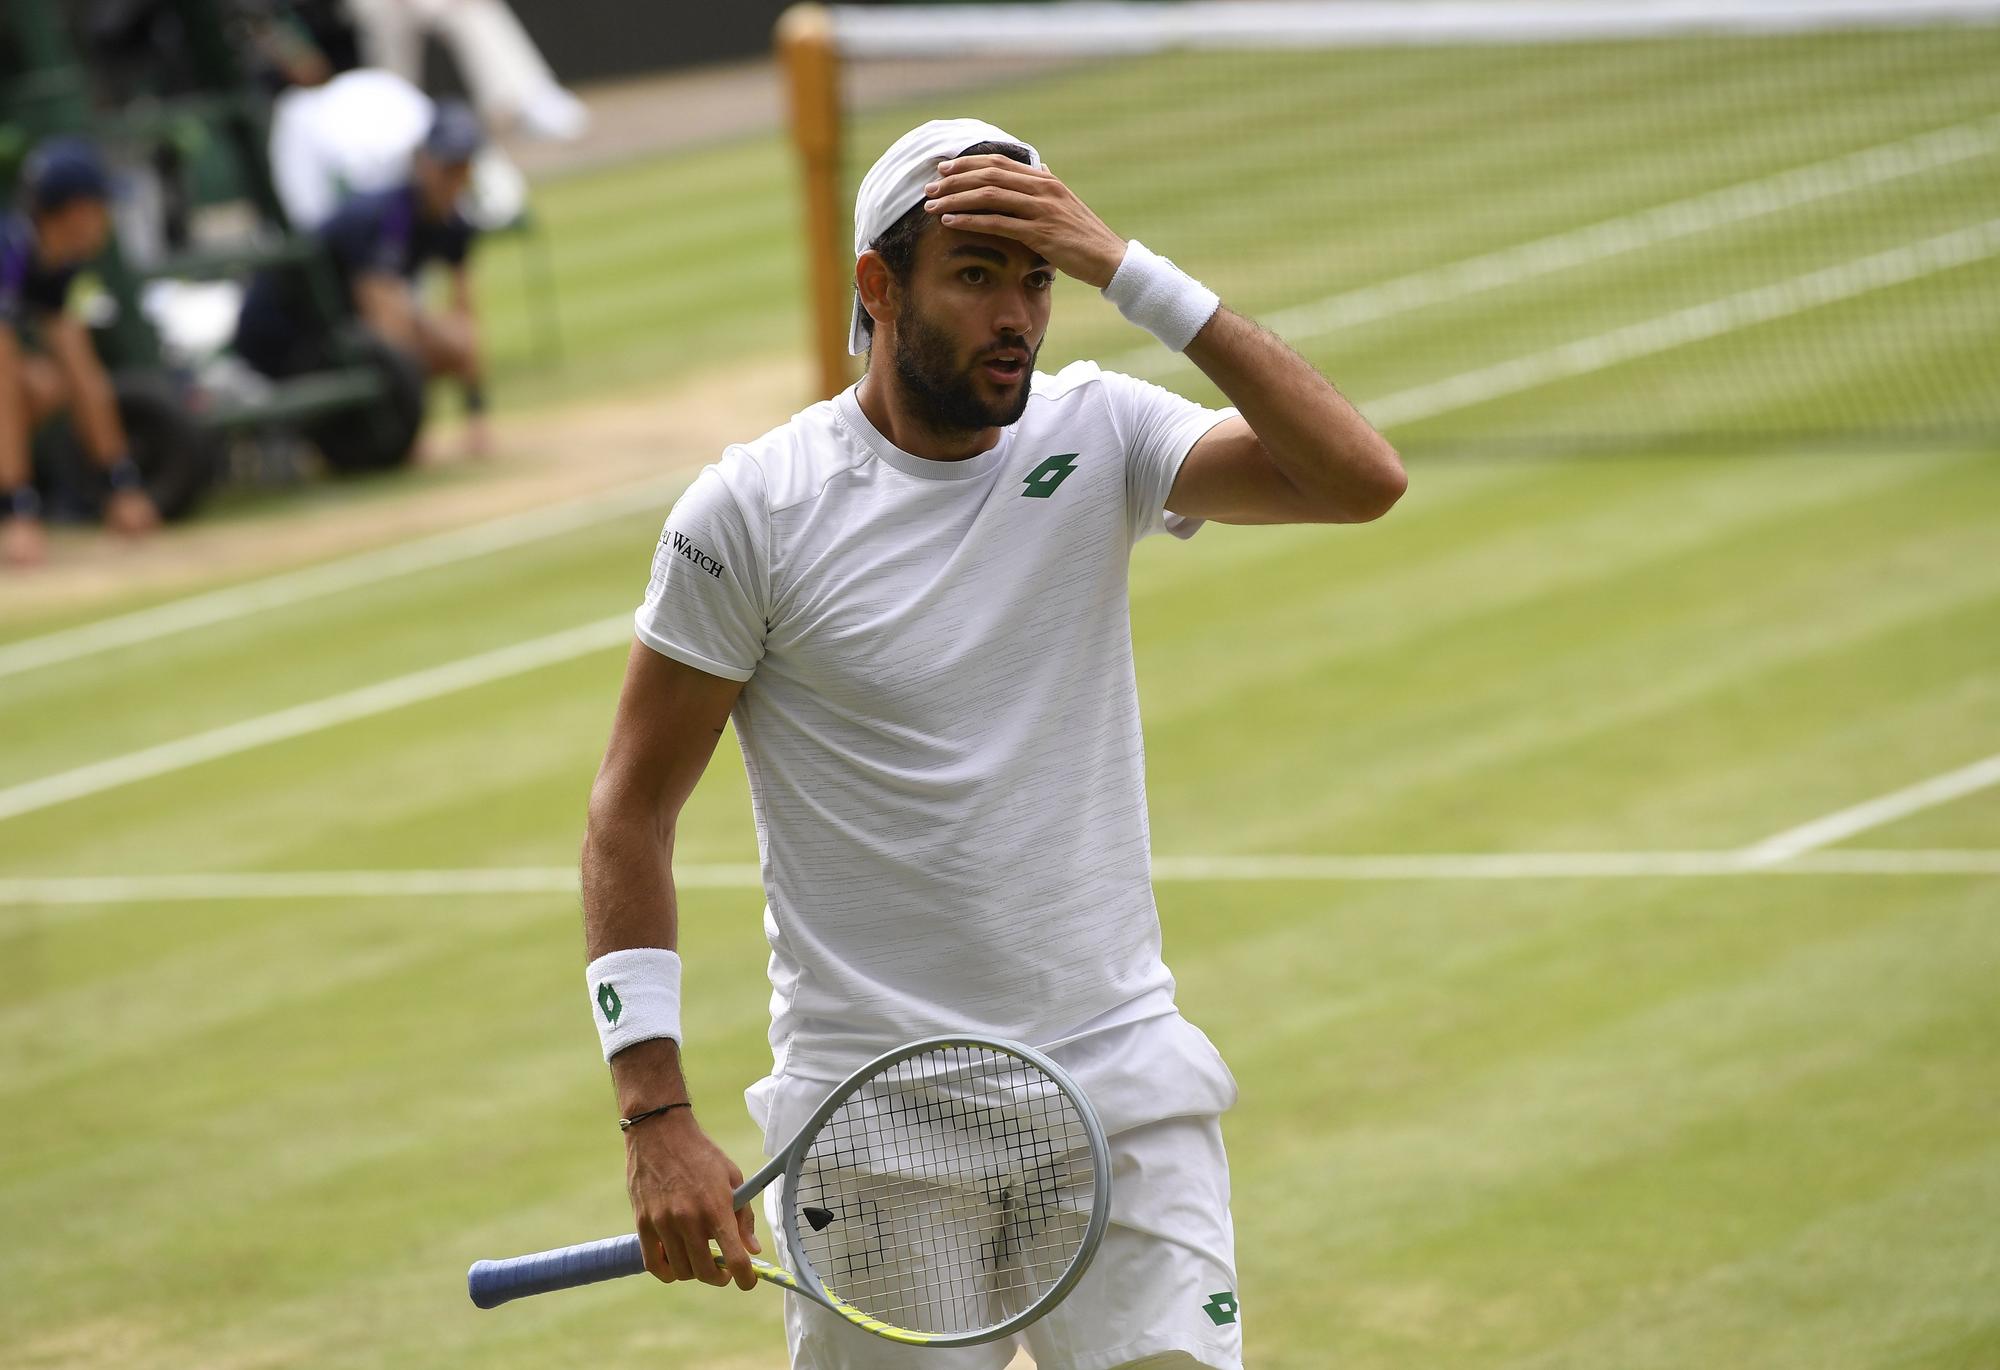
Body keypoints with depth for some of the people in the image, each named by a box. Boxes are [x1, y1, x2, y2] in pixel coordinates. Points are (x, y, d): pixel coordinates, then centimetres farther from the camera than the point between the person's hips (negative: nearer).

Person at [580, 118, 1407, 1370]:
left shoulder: (1097, 437, 1)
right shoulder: (752, 511, -6)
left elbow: (1362, 478, -14)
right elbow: (632, 810, -2)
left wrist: (1126, 269, -18)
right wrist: (659, 1117, -9)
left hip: (1127, 1089, 2)